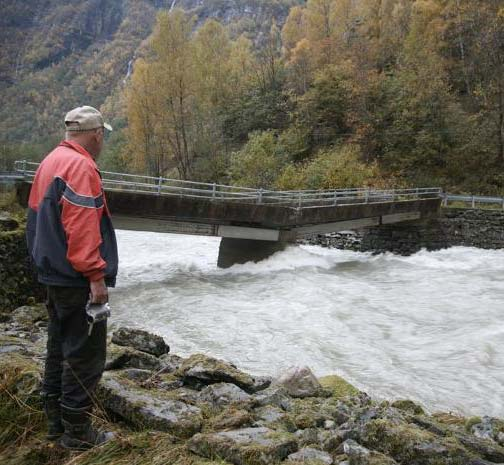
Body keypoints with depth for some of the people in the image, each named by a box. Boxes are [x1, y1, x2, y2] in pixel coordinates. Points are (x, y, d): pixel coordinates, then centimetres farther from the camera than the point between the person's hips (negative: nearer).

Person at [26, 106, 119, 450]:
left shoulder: (51, 162, 13)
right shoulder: (81, 166, -17)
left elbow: (37, 217, 18)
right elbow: (82, 228, -25)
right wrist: (96, 275, -22)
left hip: (54, 274, 10)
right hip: (78, 280, -10)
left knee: (60, 347, 17)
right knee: (85, 355, -1)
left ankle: (56, 420, 28)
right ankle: (77, 431, 8)